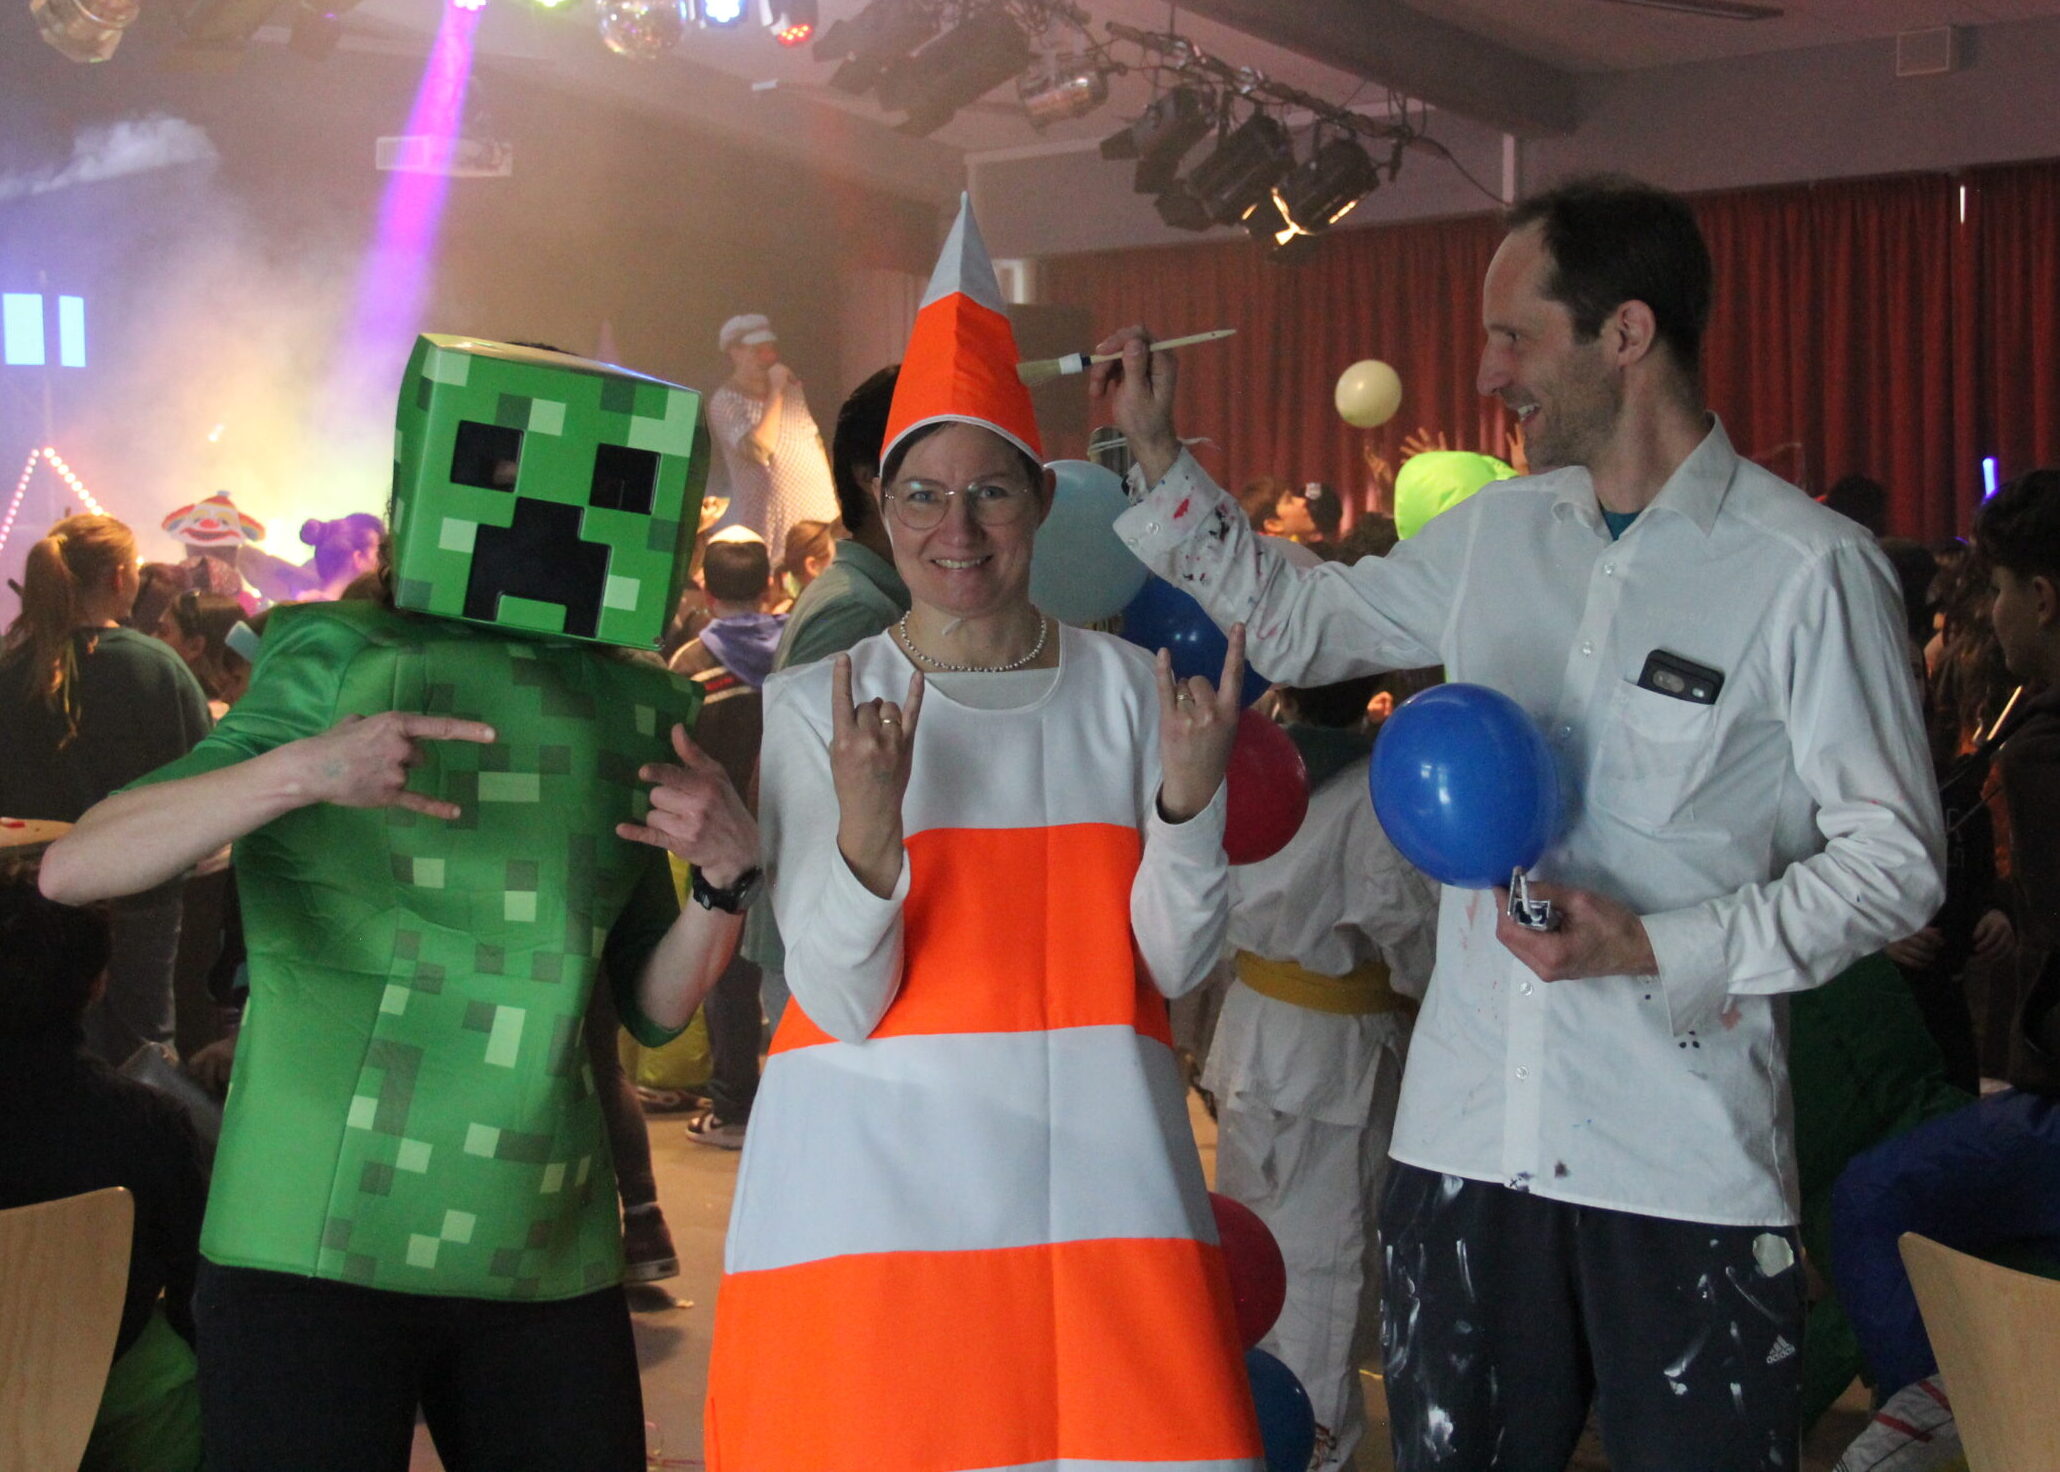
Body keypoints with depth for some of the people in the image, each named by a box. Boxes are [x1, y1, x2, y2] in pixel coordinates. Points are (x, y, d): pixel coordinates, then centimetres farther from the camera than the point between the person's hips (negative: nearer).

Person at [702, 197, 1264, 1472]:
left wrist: (1191, 792, -14)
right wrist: (867, 829, -23)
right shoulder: (816, 703, 0)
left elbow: (1174, 963, 2)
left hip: (1088, 1166, 2)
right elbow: (843, 1006, -6)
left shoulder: (1125, 686, 5)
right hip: (878, 1169, -1)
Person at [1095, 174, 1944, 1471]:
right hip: (1469, 1127, 5)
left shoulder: (1808, 568, -10)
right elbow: (1302, 624, 20)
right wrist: (1159, 461, 15)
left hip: (1685, 1162, -5)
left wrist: (1655, 948, -17)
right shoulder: (1498, 533, 7)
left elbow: (1893, 858, -8)